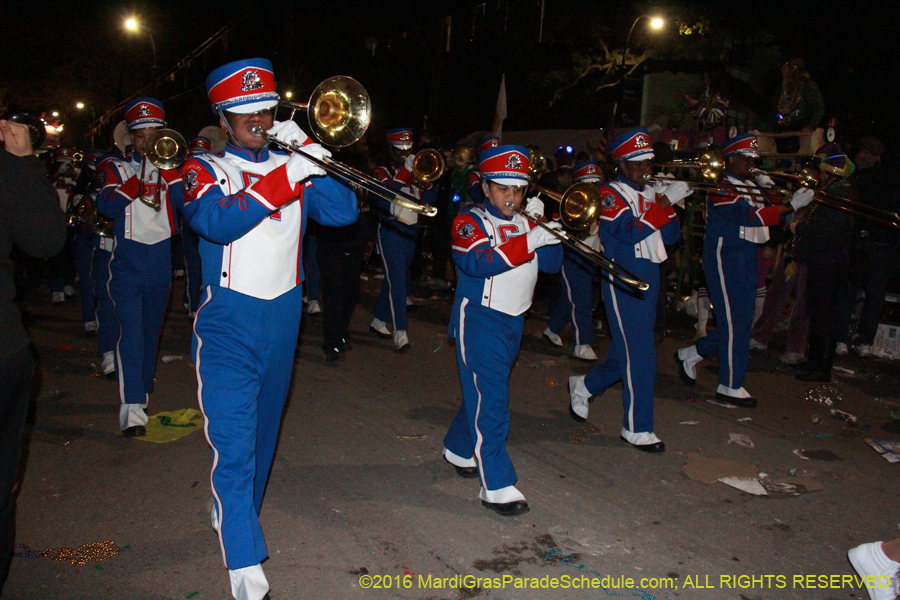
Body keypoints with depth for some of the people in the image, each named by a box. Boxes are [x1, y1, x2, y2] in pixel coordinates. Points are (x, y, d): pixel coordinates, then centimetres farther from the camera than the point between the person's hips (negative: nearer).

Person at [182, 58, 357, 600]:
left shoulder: (291, 166, 9)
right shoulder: (205, 169, 0)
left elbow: (343, 211, -5)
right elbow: (217, 221, -22)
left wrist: (306, 149, -12)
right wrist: (286, 177, -27)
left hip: (283, 320, 5)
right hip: (229, 324, -4)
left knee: (262, 432, 19)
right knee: (234, 444, -9)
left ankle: (234, 510, 43)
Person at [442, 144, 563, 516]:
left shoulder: (525, 222, 12)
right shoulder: (470, 221, -8)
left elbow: (552, 263, 3)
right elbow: (477, 262, -28)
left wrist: (540, 223, -11)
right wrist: (529, 241, -33)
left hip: (514, 320, 7)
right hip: (480, 319, -7)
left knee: (485, 391, 19)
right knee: (489, 400, -11)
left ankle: (458, 448, 40)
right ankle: (497, 486, -8)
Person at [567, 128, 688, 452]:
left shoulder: (651, 194, 15)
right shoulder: (609, 194, -8)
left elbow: (672, 236, 9)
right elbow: (630, 232, -23)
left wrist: (667, 204, -7)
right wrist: (666, 201, -24)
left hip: (650, 279, 8)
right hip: (623, 282, -8)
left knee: (628, 352, 15)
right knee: (640, 356, -7)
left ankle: (584, 385, 38)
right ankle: (637, 429, 4)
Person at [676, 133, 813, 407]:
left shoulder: (751, 186, 15)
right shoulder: (722, 187, -14)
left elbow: (767, 213, 12)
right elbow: (749, 216, -26)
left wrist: (767, 190, -3)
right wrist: (792, 205, -28)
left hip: (747, 258, 9)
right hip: (725, 258, -9)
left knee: (740, 321, 12)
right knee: (734, 322, -6)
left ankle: (691, 354, 28)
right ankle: (730, 386, 4)